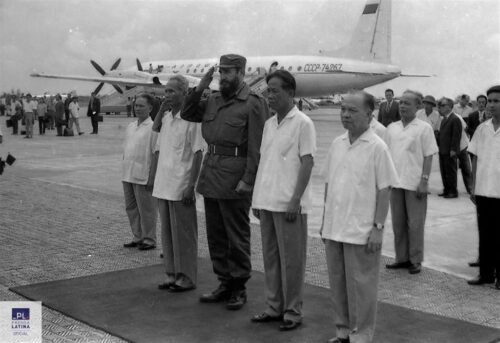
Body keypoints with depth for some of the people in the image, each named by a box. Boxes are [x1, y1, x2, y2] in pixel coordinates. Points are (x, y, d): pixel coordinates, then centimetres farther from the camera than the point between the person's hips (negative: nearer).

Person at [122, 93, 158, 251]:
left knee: (146, 209, 1)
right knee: (131, 208, 12)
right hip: (128, 175, 7)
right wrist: (124, 172, 15)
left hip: (143, 176, -7)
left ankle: (149, 240, 11)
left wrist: (152, 177, -16)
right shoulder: (130, 126, 14)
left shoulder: (153, 128, -9)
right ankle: (138, 237, 23)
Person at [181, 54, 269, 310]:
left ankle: (239, 288, 13)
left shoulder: (253, 104, -8)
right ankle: (225, 283, 25)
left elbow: (256, 147, -13)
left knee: (237, 237, 2)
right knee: (215, 234, 13)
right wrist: (199, 89, 8)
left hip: (234, 180, -7)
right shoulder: (213, 100, 13)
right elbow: (187, 114, 23)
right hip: (210, 173, 7)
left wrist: (248, 180, -18)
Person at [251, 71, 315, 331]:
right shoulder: (269, 124, 13)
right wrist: (257, 198, 13)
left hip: (289, 203, -7)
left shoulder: (302, 123, -7)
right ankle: (274, 307, 21)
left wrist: (295, 200, -17)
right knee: (270, 257, 12)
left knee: (291, 259, 1)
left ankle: (292, 312, 10)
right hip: (267, 201, 7)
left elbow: (307, 163, -11)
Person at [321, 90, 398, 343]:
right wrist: (325, 220, 13)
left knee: (360, 286, 3)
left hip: (361, 232, -6)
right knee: (337, 284, 14)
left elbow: (384, 190, -9)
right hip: (334, 228, 6)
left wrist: (378, 227, -13)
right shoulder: (337, 144, 8)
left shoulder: (377, 147, -9)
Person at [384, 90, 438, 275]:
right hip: (395, 182, 5)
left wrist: (424, 180, -12)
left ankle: (415, 261, 10)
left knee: (415, 224, 1)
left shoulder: (424, 128, -2)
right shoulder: (392, 128, 11)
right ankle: (402, 258, 20)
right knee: (398, 223, 10)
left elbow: (428, 156, -5)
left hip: (415, 183, -5)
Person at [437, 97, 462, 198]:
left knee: (450, 172, -1)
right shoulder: (444, 119, 16)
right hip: (442, 151, 9)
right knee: (443, 171, 12)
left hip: (450, 152, -9)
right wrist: (438, 145, 14)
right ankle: (446, 190, 21)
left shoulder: (455, 119, -12)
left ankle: (453, 192, 7)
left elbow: (456, 136, -16)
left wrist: (453, 150, -19)